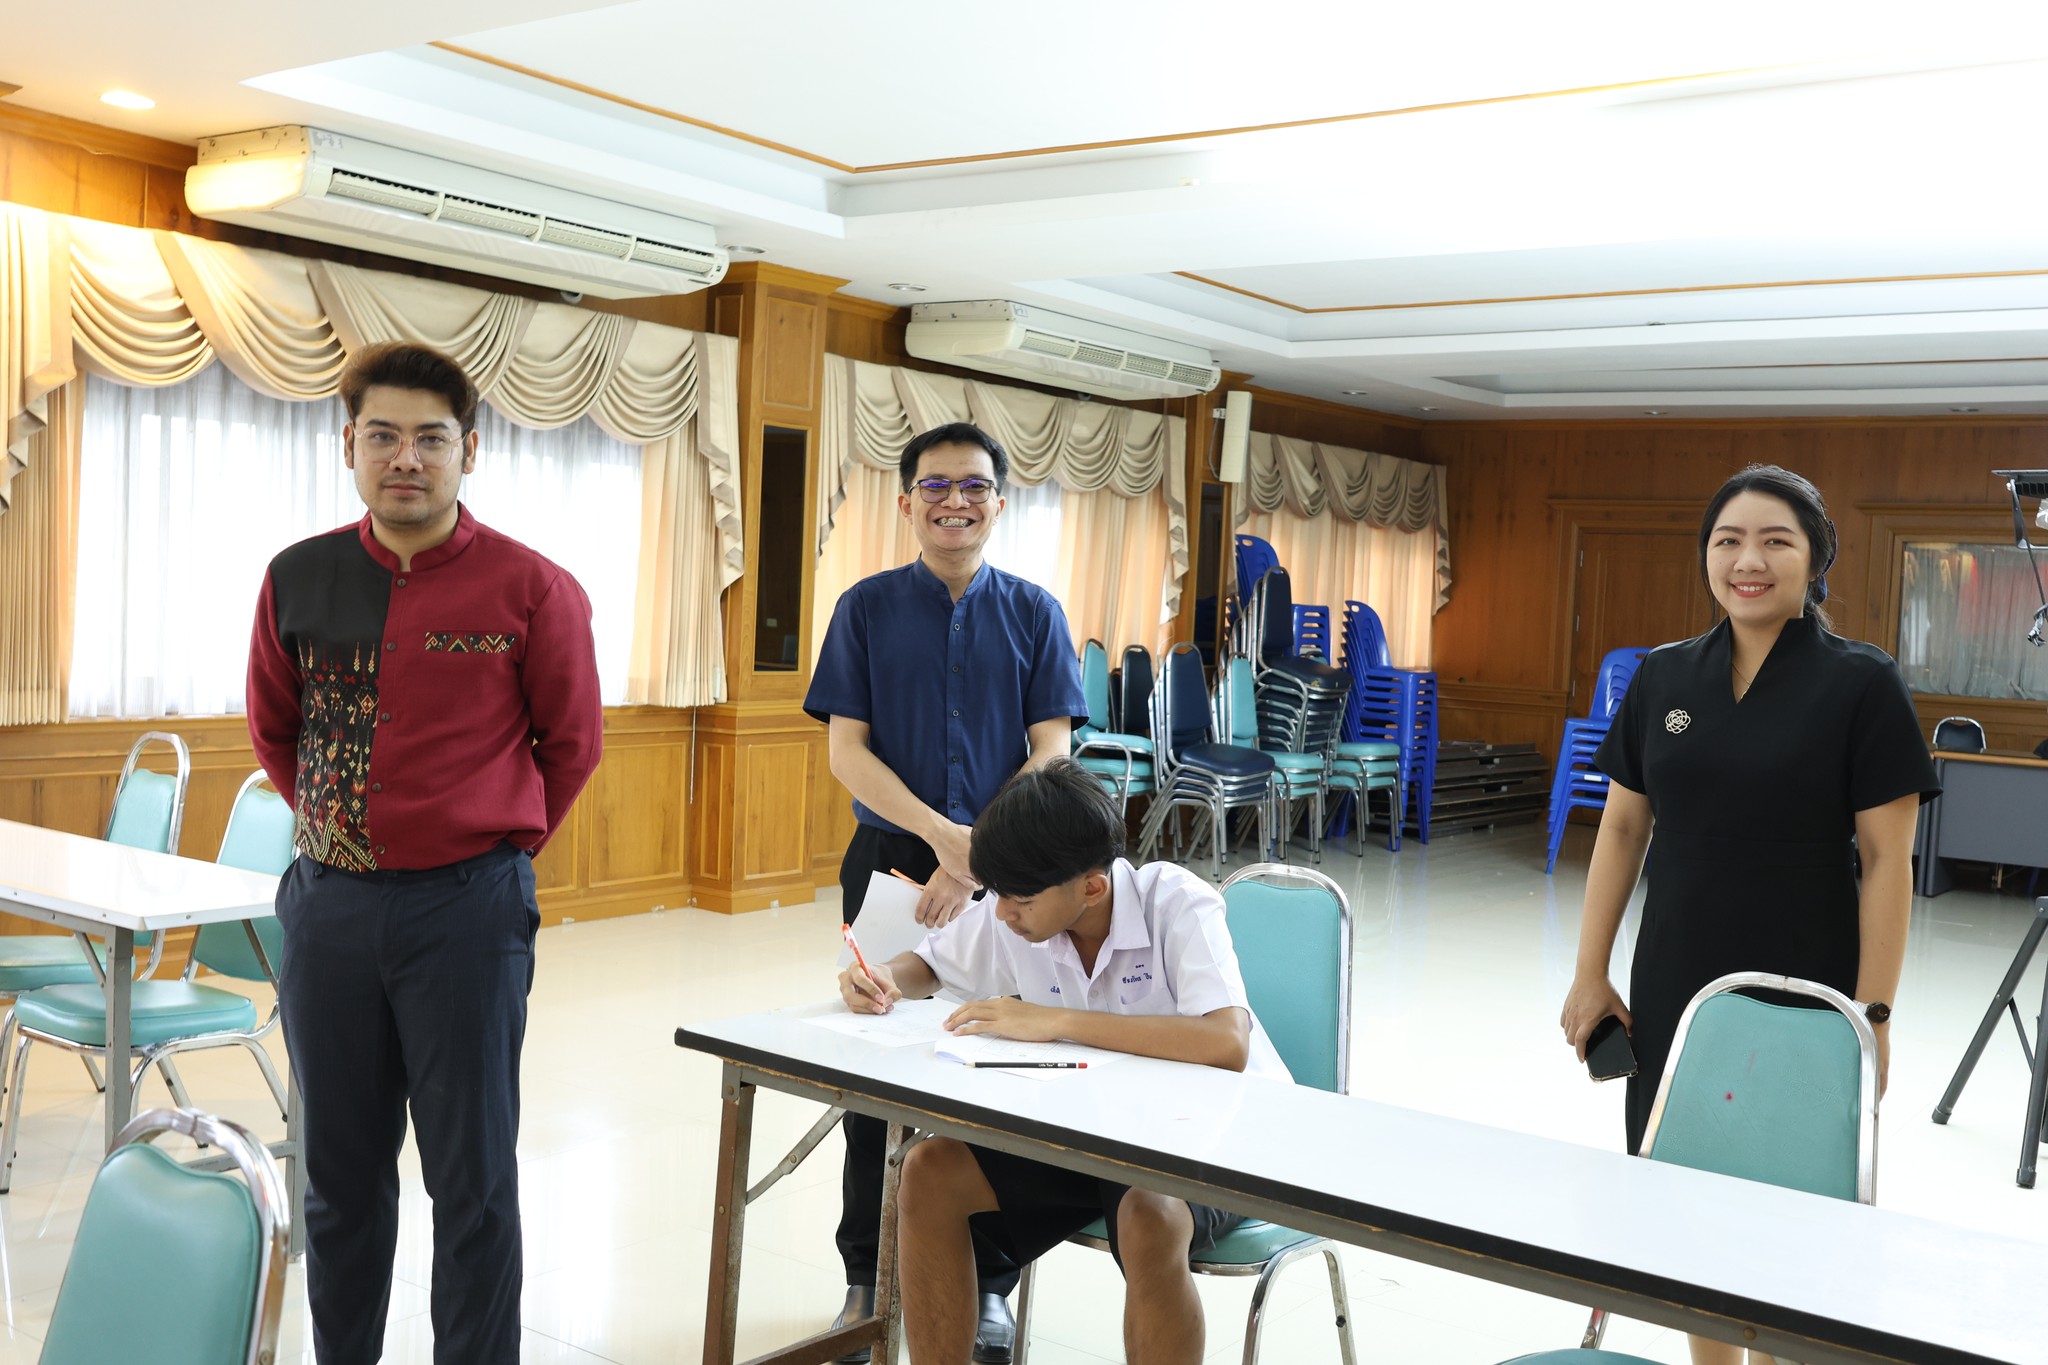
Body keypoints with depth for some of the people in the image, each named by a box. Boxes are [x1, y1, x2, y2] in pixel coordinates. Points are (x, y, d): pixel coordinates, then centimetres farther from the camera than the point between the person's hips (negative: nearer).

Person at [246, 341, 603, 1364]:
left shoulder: (530, 589, -8)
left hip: (467, 906, -3)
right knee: (340, 1173, 15)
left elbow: (572, 742, 4)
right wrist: (343, 824, 14)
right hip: (325, 904, 4)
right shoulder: (298, 579, 3)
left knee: (471, 1181, 5)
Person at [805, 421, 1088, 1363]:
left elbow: (1050, 755, -3)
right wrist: (940, 833, -18)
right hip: (890, 860, 0)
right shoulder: (868, 609, 2)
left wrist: (979, 861, -16)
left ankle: (987, 1288, 20)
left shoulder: (1033, 614, 3)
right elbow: (846, 749, -4)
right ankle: (870, 1280, 24)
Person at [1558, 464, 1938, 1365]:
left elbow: (1887, 860, -8)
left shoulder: (1862, 685, -7)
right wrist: (1591, 975, 6)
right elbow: (1621, 828, 8)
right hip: (1673, 995, 4)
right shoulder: (1663, 677, 4)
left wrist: (1873, 1012, -11)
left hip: (1802, 1004, -3)